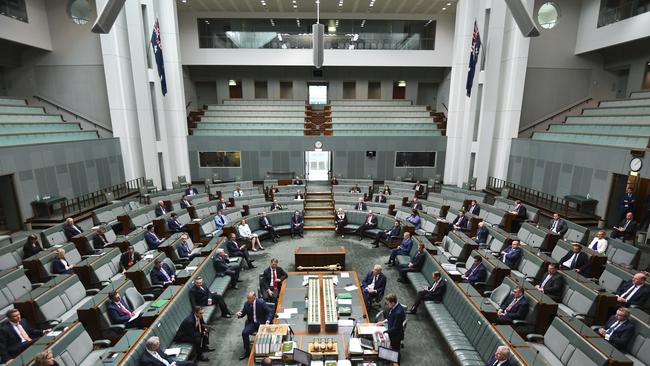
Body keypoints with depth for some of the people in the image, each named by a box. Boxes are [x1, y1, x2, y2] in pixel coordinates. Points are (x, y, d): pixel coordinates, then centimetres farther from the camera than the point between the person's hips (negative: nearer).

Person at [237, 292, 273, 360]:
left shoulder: (261, 302, -14)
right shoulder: (246, 304, -2)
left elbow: (270, 313, -11)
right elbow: (243, 313, 11)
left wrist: (268, 321, -28)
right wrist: (239, 314, -13)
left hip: (262, 323, -4)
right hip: (252, 323, 4)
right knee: (244, 333, -20)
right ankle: (247, 351, -1)